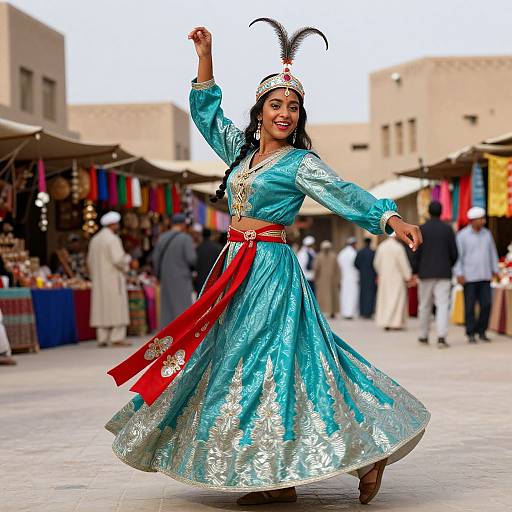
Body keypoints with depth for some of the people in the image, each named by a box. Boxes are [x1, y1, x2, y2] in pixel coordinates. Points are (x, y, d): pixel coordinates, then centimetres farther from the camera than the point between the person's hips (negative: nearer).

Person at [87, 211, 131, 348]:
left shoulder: (95, 239, 11)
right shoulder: (113, 239, -13)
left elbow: (90, 261, 14)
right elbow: (118, 260, -20)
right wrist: (127, 259, -1)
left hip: (99, 280, 8)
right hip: (113, 279, -7)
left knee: (101, 308, 7)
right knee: (116, 308, -4)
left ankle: (102, 338, 6)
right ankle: (117, 338, -6)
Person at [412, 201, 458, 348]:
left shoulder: (421, 229, -3)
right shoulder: (448, 229, -1)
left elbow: (416, 253, -4)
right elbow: (454, 252, 1)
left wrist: (415, 272, 4)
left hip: (425, 273, 1)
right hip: (444, 273, -1)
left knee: (425, 305, 12)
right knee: (443, 304, -5)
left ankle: (423, 336, 20)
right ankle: (441, 336, -18)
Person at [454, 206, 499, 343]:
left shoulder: (487, 233, 10)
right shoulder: (462, 235, -4)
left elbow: (492, 253, 17)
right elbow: (458, 255, -5)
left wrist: (495, 270, 14)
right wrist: (459, 274, -11)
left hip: (485, 276, 4)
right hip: (469, 277, -4)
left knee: (486, 305, -1)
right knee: (470, 307, -1)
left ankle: (481, 332, 12)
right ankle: (471, 334, 7)